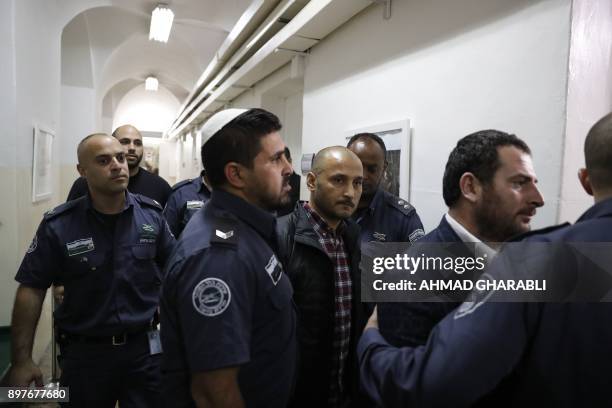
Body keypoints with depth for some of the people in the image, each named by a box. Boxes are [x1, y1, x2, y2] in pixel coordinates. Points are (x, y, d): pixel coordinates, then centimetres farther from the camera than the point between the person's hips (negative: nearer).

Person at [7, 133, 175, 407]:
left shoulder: (151, 214, -5)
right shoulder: (58, 226, -11)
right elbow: (32, 290, -7)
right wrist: (22, 361, -8)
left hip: (145, 346, 1)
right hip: (85, 352, 0)